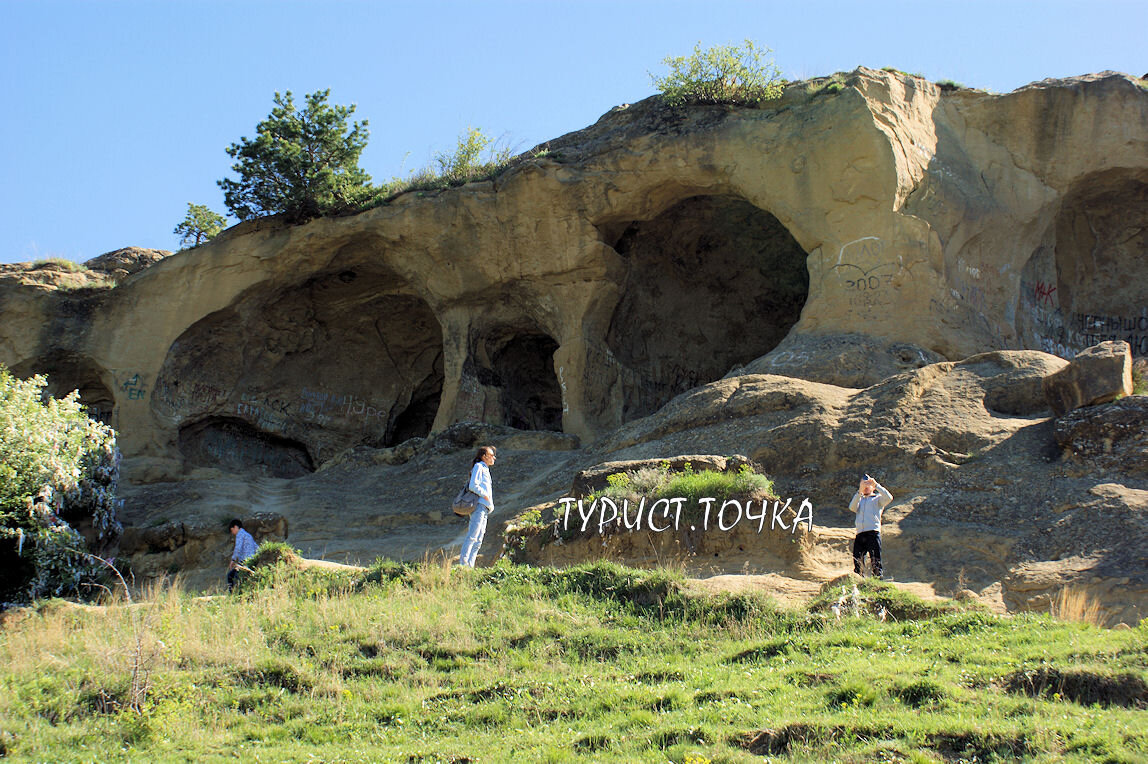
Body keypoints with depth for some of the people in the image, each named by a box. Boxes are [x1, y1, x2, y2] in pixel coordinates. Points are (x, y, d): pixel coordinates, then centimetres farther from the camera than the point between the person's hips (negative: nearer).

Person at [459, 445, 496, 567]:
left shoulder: (486, 469, 25)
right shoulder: (478, 466, -2)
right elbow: (473, 485, -14)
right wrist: (485, 496, -10)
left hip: (485, 509, 10)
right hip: (479, 506, -10)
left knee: (478, 540, 5)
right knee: (472, 537, -14)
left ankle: (470, 566, 3)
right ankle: (463, 564, -18)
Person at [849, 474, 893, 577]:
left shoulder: (877, 499, 14)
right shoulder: (859, 500, 24)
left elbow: (889, 498, -6)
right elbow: (852, 507, 3)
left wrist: (876, 485, -6)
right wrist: (859, 492, -7)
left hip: (873, 533, -4)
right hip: (860, 534, 4)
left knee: (875, 561, -9)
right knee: (857, 561, -1)